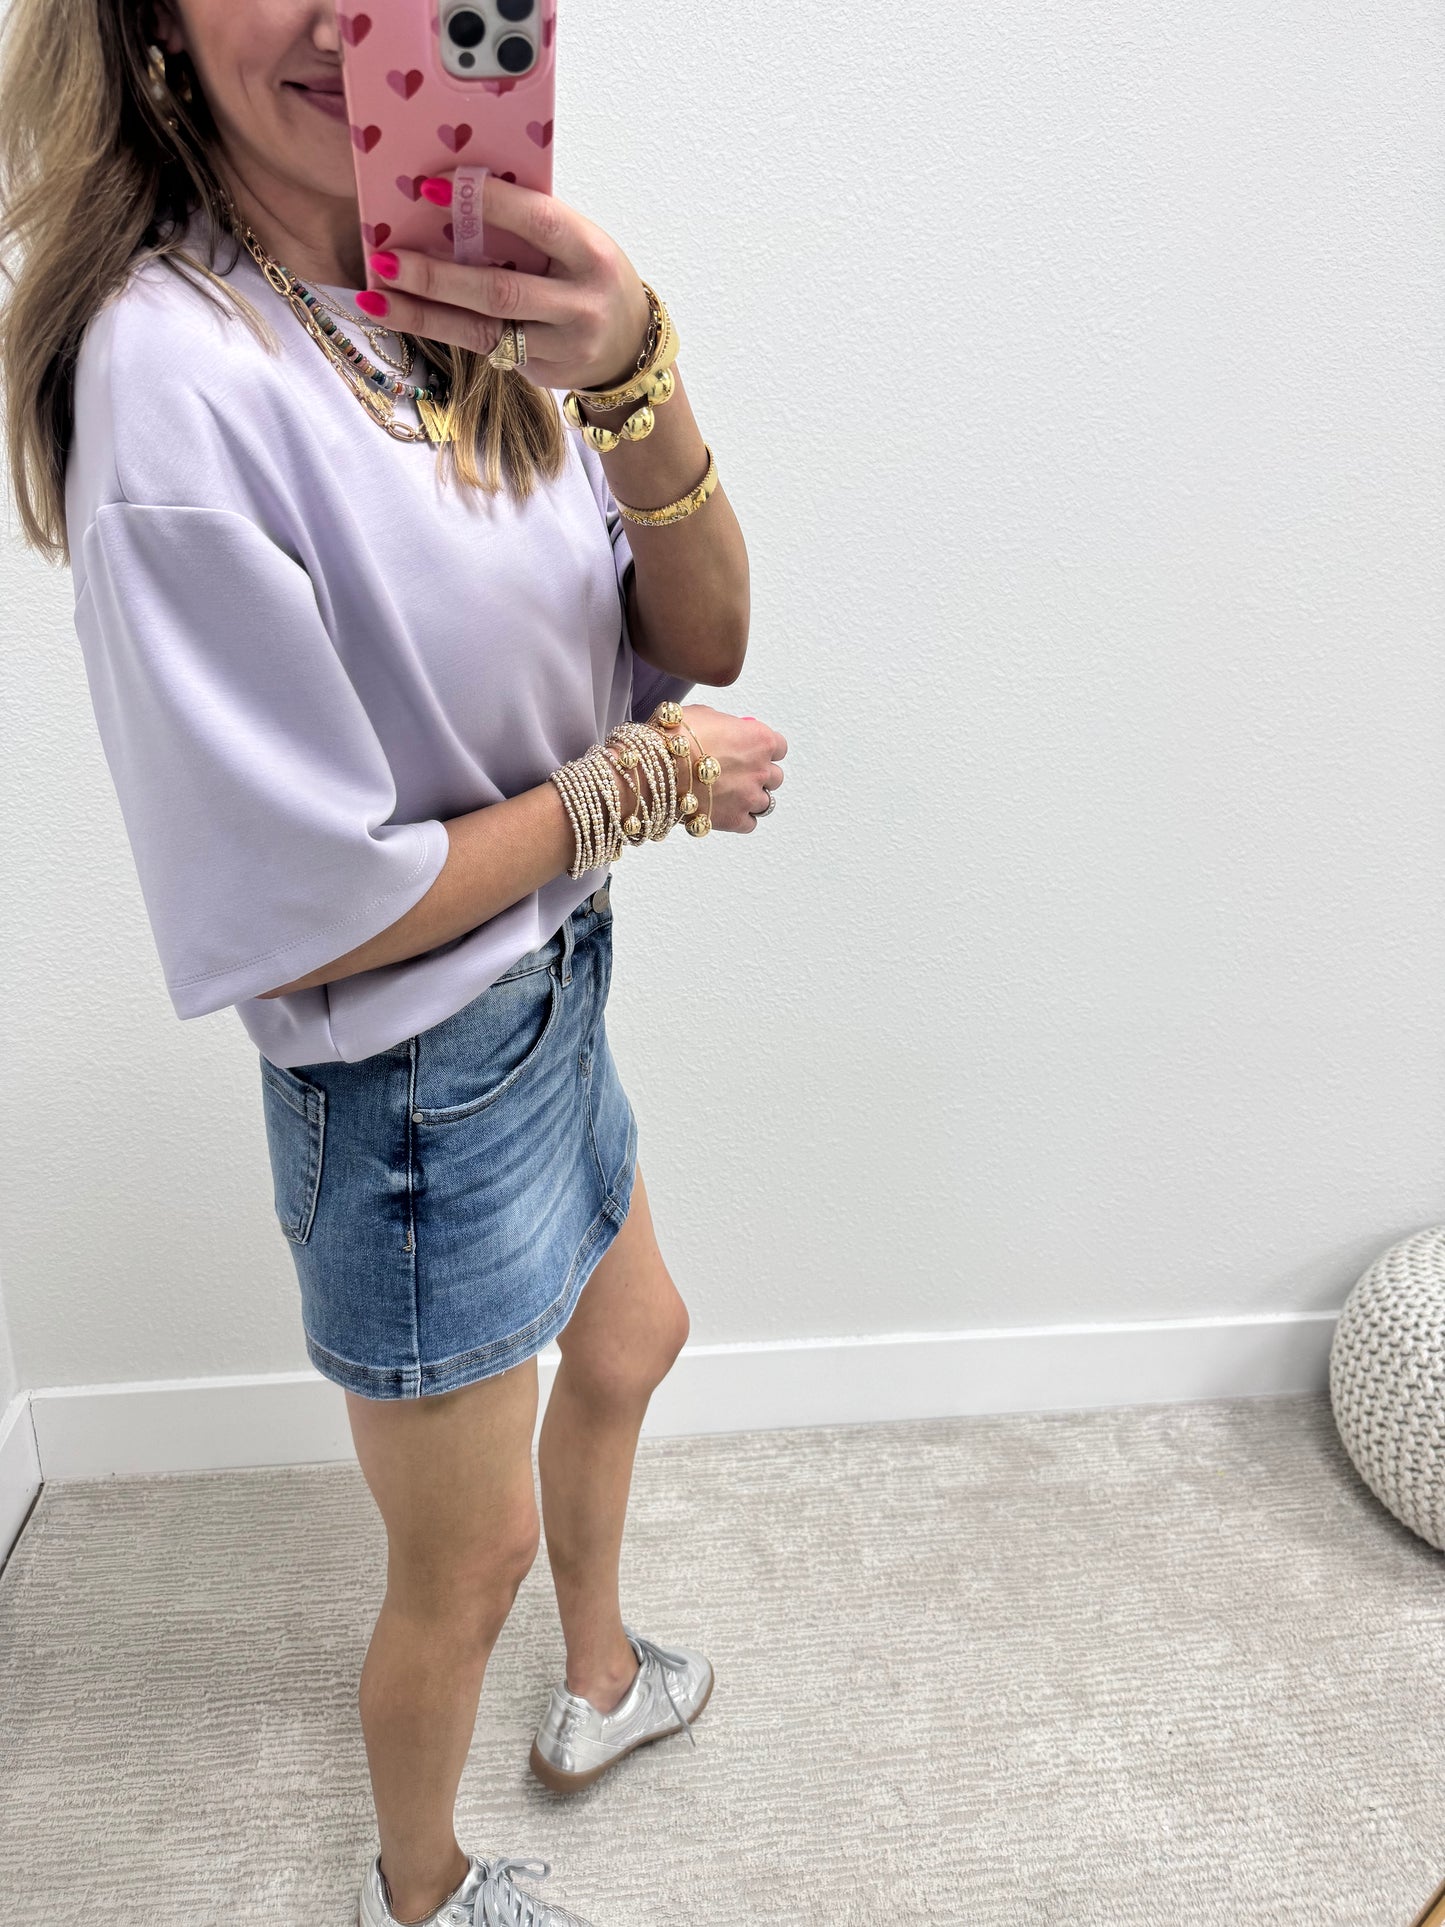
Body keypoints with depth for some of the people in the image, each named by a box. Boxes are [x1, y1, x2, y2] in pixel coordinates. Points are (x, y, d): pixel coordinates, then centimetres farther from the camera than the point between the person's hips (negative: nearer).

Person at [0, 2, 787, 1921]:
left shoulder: (463, 300, -2)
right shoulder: (178, 370, -24)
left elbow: (706, 640, -8)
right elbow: (312, 913, -24)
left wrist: (634, 375, -26)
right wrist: (644, 783, -13)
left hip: (556, 985, 8)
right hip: (415, 1076, -8)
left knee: (630, 1348, 29)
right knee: (467, 1556, 15)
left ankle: (602, 1685, 61)